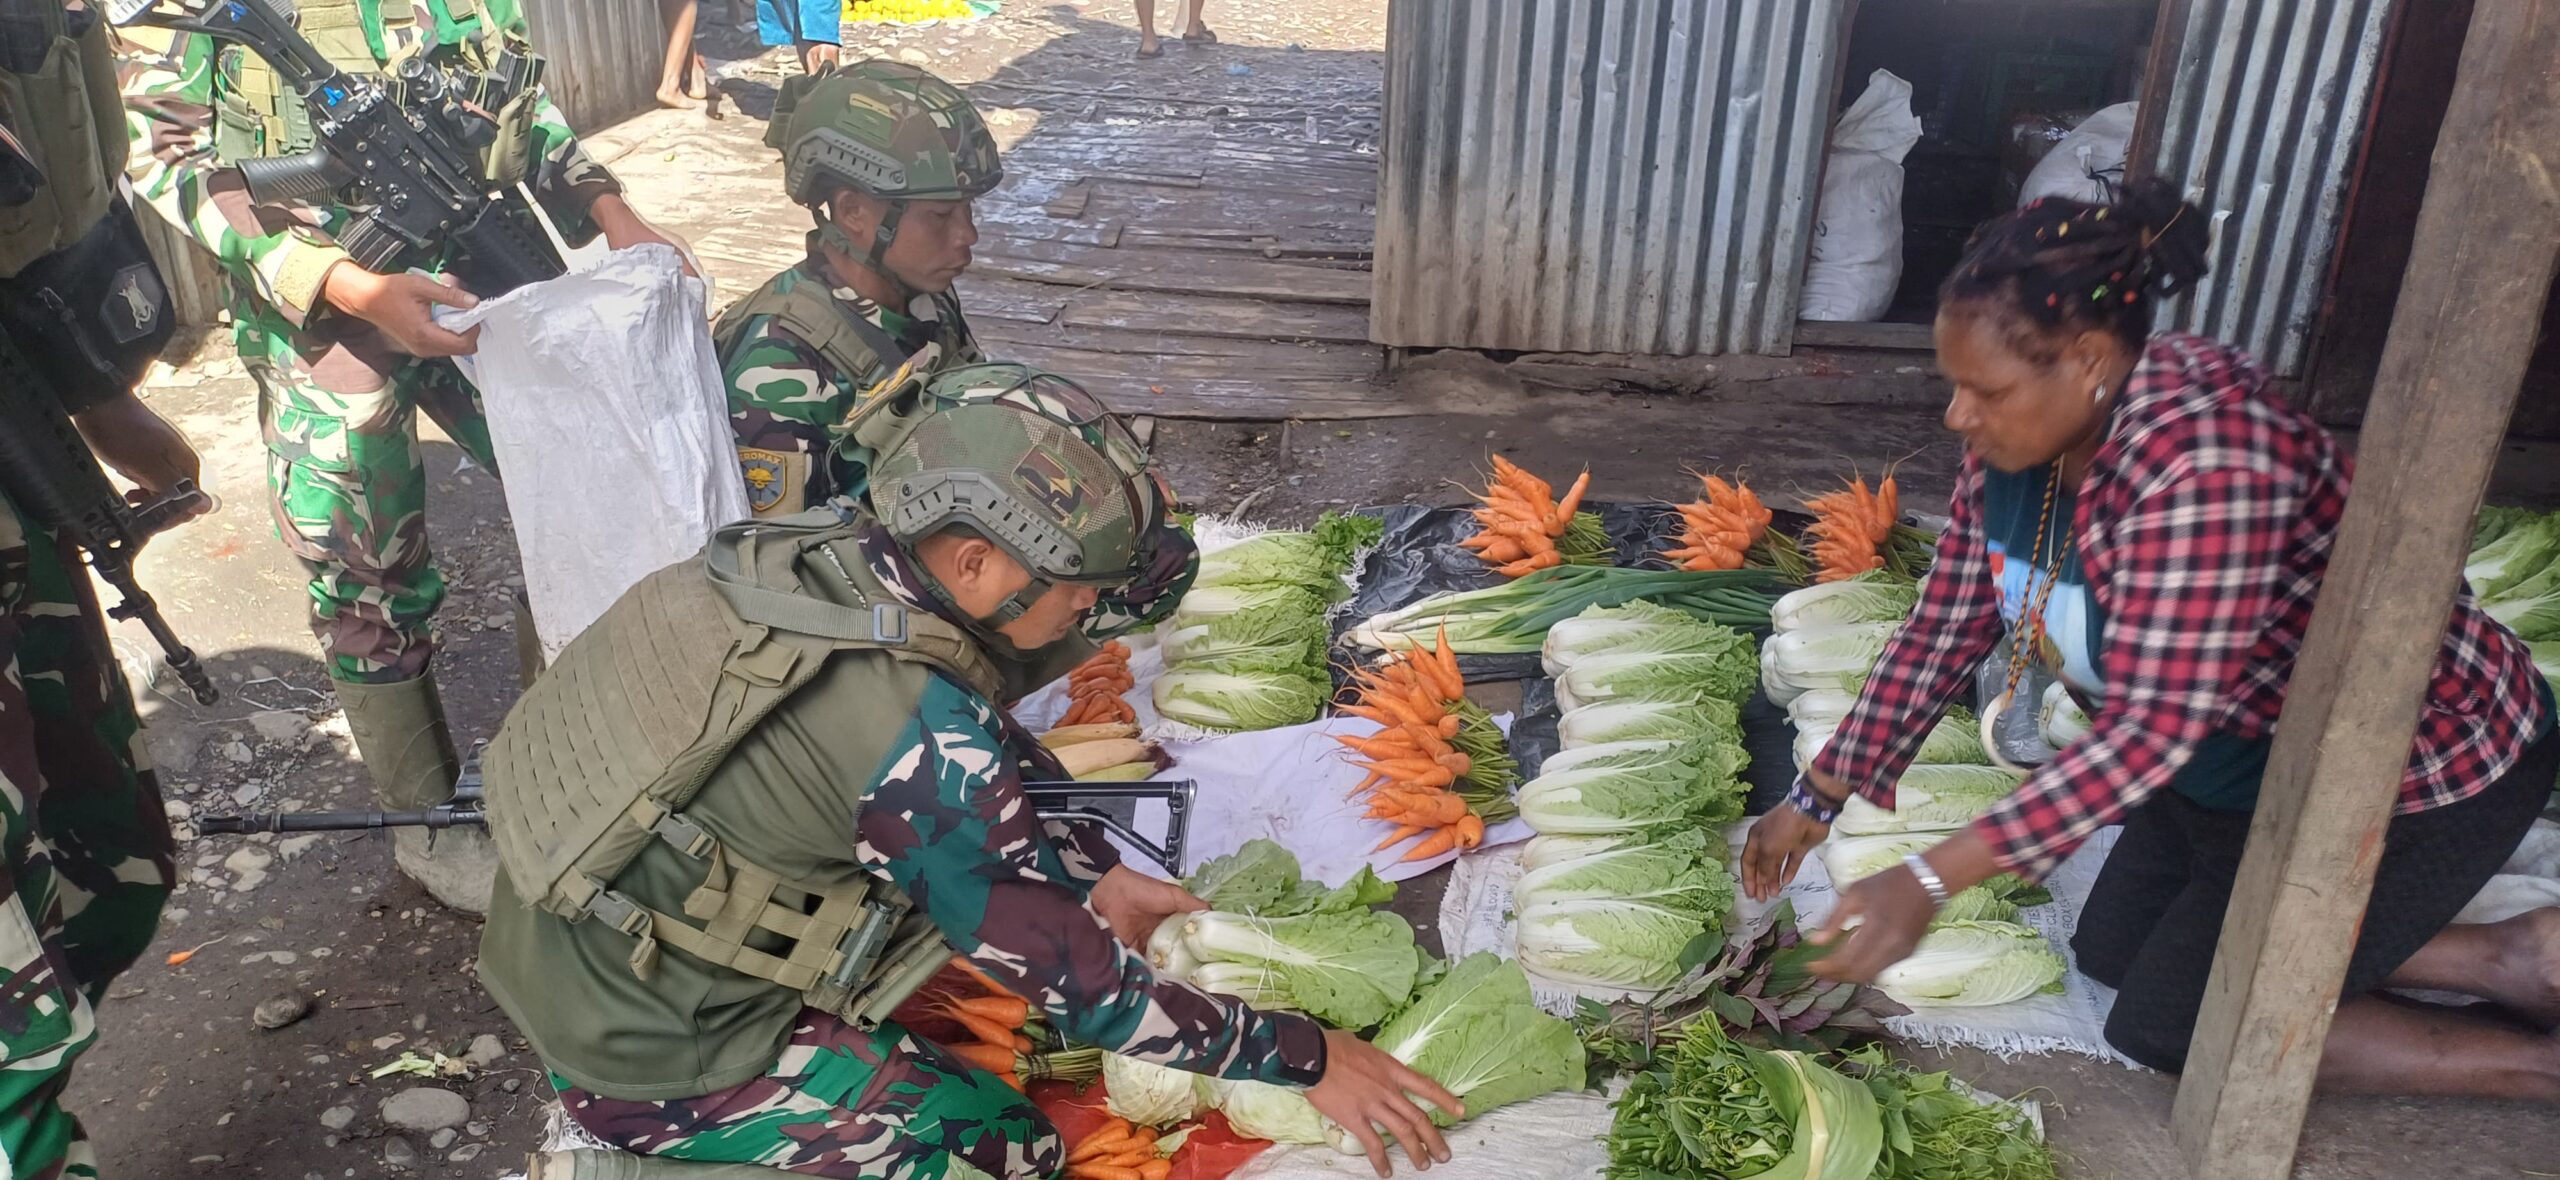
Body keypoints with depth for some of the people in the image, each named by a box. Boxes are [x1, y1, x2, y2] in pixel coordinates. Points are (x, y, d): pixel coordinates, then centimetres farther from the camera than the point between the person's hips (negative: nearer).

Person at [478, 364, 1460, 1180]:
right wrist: (1307, 1059, -15)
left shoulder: (827, 545, -9)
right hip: (651, 1066, -8)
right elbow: (1074, 981, -24)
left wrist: (1101, 875, 7)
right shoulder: (917, 733, -32)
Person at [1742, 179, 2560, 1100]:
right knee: (2112, 950, 11)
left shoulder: (2204, 458, -35)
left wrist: (1930, 881, -39)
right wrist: (1818, 798, -1)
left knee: (2168, 1024, -5)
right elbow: (1944, 633, -1)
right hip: (2240, 761, 9)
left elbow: (2153, 729, -36)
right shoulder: (2014, 440, -10)